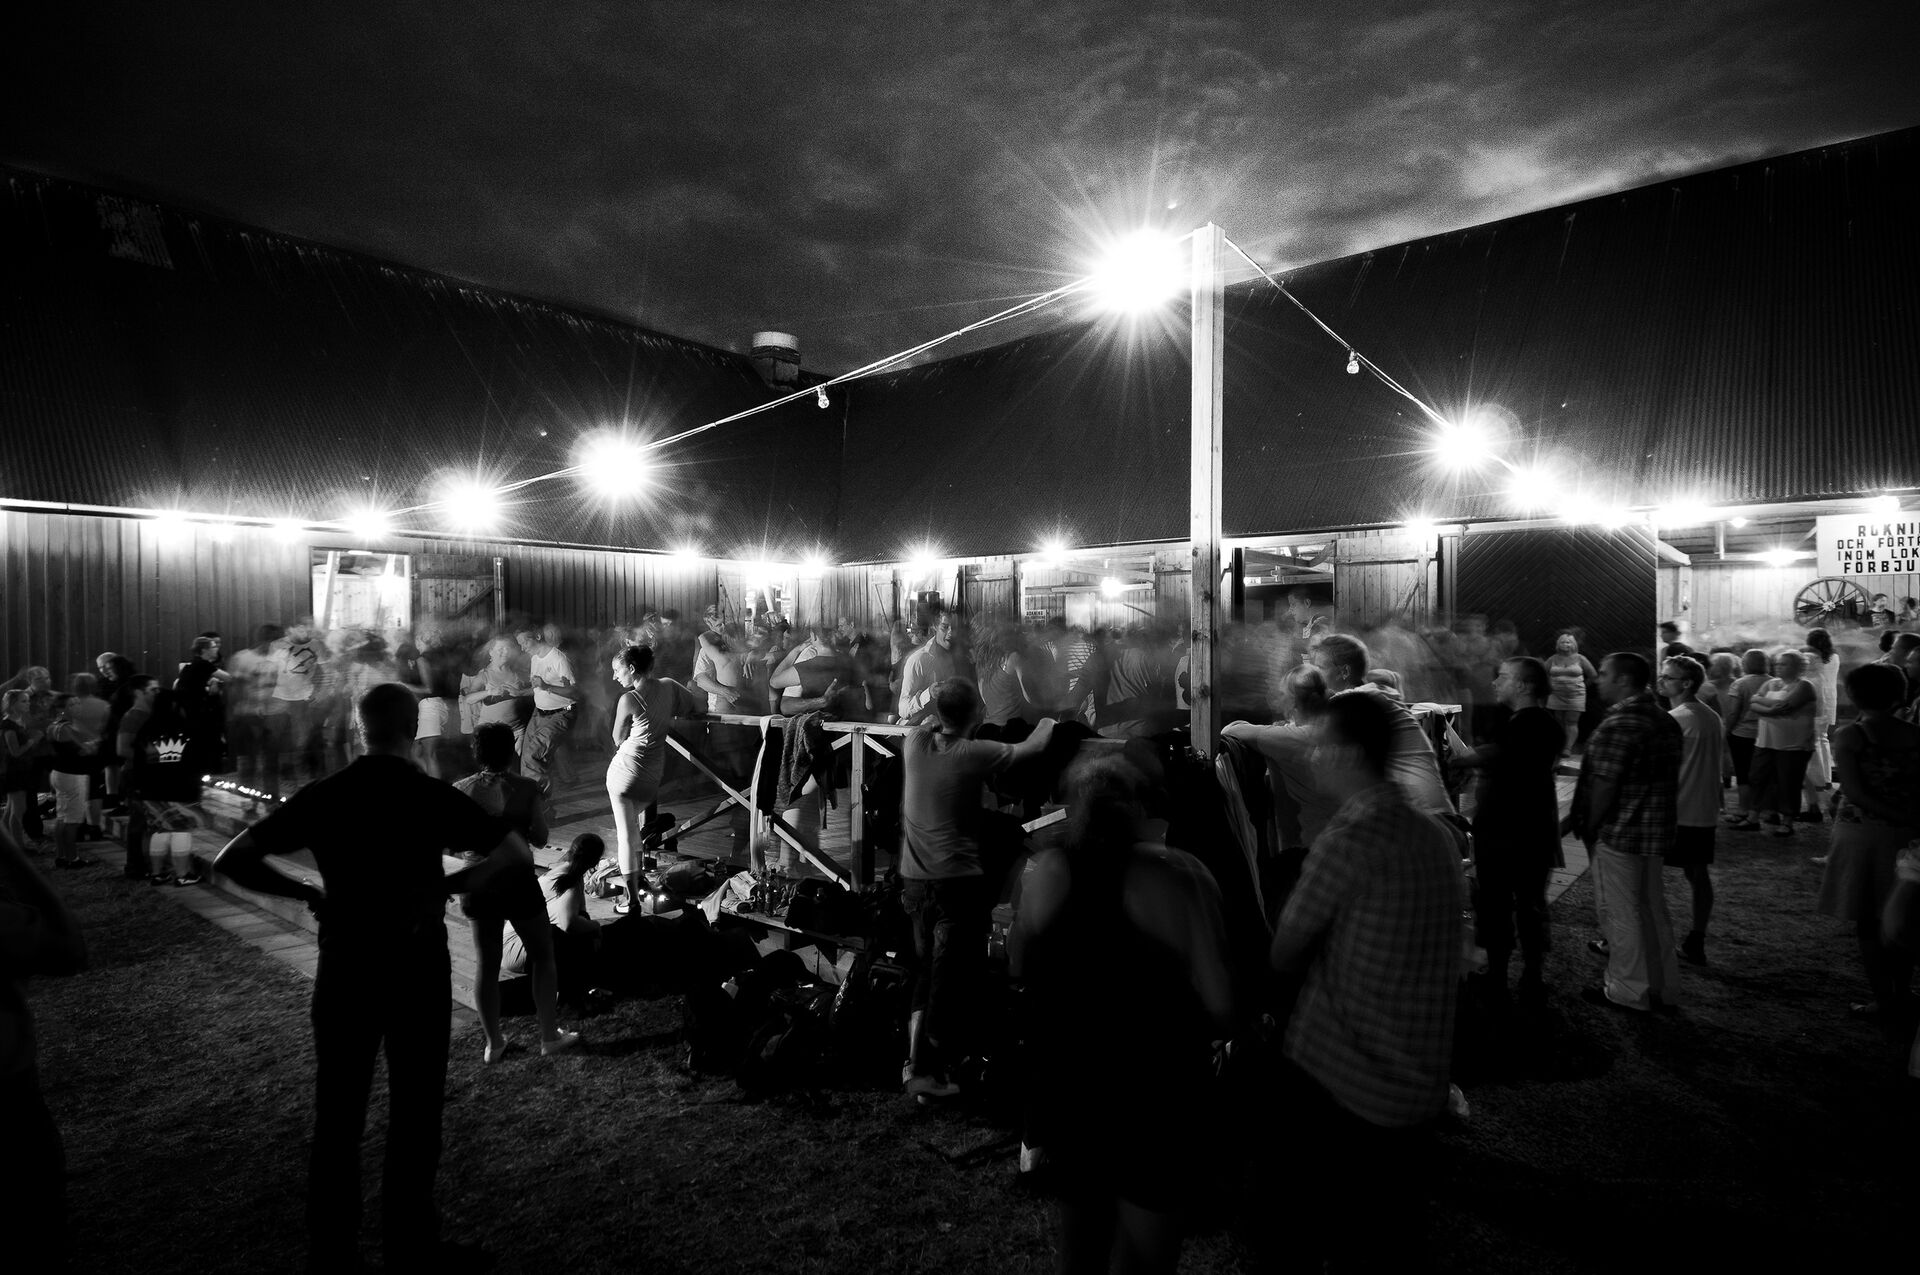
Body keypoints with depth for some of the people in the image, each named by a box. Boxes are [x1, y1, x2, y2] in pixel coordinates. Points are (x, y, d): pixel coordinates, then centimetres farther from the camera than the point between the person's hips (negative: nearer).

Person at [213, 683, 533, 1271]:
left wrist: (306, 892, 3)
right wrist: (454, 884, -4)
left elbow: (230, 861, -3)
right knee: (414, 1112, 12)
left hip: (343, 967, 2)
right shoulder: (432, 796, -12)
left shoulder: (321, 796, -5)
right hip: (417, 967, -2)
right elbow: (518, 853, -12)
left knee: (337, 1113, 16)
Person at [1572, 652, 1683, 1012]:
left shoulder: (1619, 724, -21)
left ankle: (1628, 992, 16)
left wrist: (1588, 827, -11)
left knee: (1621, 913, 4)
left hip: (1619, 834, -9)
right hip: (1656, 833, 9)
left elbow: (1604, 784, -22)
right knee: (1653, 910, 18)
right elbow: (1668, 780, 14)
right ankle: (1663, 988, 30)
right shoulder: (1666, 721, 8)